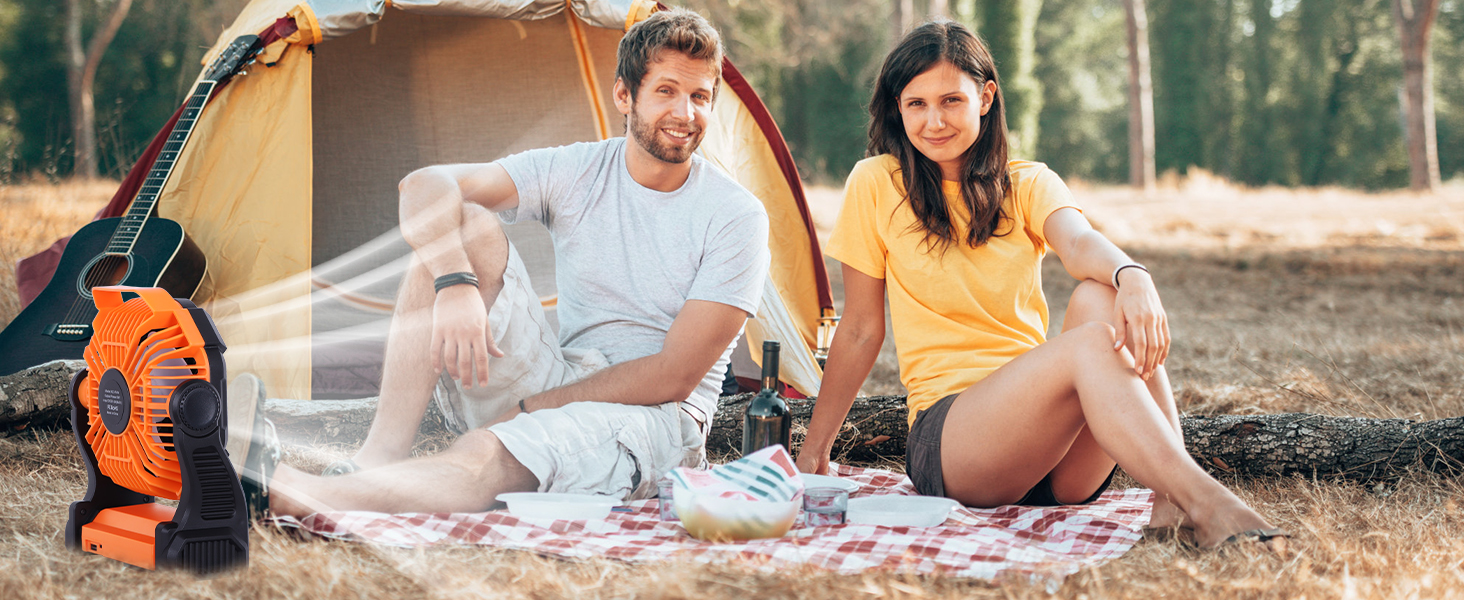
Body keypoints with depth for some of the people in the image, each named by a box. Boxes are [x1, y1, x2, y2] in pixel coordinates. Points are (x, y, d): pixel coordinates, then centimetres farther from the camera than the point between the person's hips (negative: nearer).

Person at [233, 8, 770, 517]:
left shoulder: (736, 217, -8)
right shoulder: (575, 172, 2)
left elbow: (673, 377, -13)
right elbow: (424, 186, -11)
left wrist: (530, 409, -15)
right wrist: (455, 284, -32)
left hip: (655, 417, -4)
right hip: (556, 388, 4)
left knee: (489, 458, -38)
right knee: (463, 226, -18)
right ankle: (381, 457, -27)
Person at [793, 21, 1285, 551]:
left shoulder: (1029, 184, 11)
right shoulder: (877, 185, 4)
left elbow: (1078, 242, -13)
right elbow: (860, 331, 9)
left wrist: (1132, 276, -37)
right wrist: (813, 454, 11)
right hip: (947, 435, -3)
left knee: (1101, 296, -28)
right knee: (1090, 344, -31)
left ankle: (1171, 496, -38)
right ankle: (1203, 501, -46)